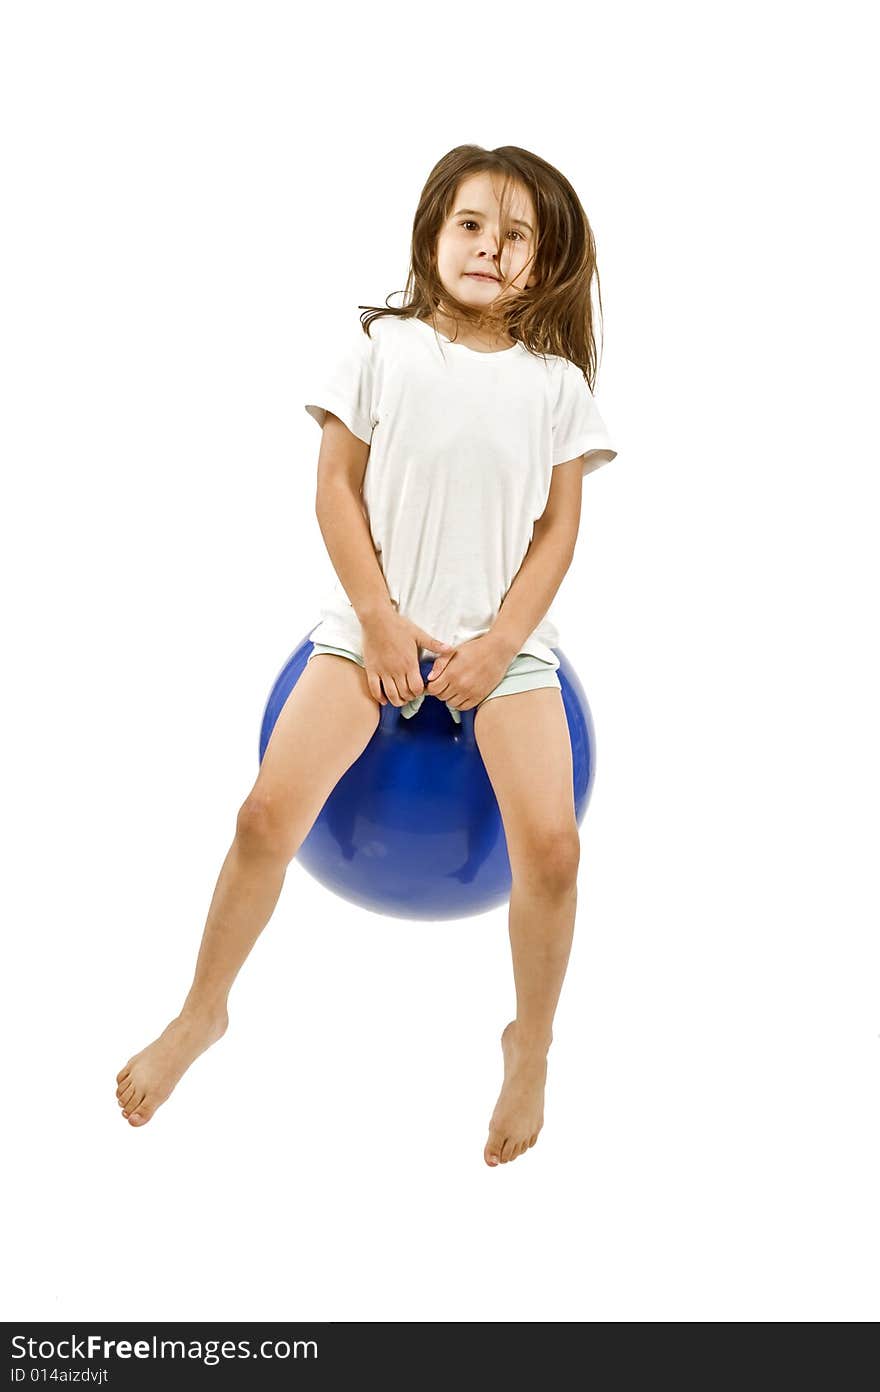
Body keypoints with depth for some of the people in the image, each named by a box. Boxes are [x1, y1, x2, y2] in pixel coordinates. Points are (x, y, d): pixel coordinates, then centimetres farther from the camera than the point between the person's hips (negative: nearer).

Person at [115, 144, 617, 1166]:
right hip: (375, 622, 0)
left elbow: (558, 529, 3)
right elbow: (336, 488, 0)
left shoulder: (556, 383, 5)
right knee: (269, 814, -13)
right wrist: (379, 620, -9)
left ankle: (530, 1044, 8)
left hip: (505, 635, 1)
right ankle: (203, 1012, 12)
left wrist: (499, 643, -9)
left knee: (549, 844, -18)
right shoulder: (384, 347, 2)